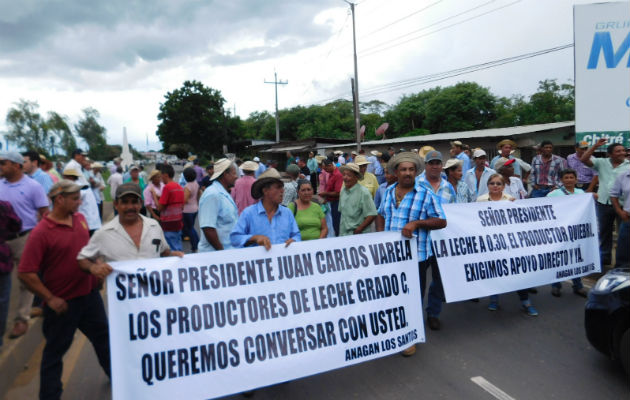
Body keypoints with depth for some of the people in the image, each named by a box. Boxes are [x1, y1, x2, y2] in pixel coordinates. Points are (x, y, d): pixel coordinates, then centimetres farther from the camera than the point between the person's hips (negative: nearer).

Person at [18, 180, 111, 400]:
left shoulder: (80, 219, -1)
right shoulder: (41, 232, -20)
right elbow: (25, 273, -20)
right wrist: (50, 299, -18)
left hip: (89, 293, 7)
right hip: (63, 302, -6)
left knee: (103, 336, 22)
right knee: (55, 350, 12)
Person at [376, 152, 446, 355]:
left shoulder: (426, 195, -6)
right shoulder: (388, 192, 8)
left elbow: (441, 221, -7)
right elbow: (381, 215, 22)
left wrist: (416, 223, -19)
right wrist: (380, 233, 5)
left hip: (416, 255, -4)